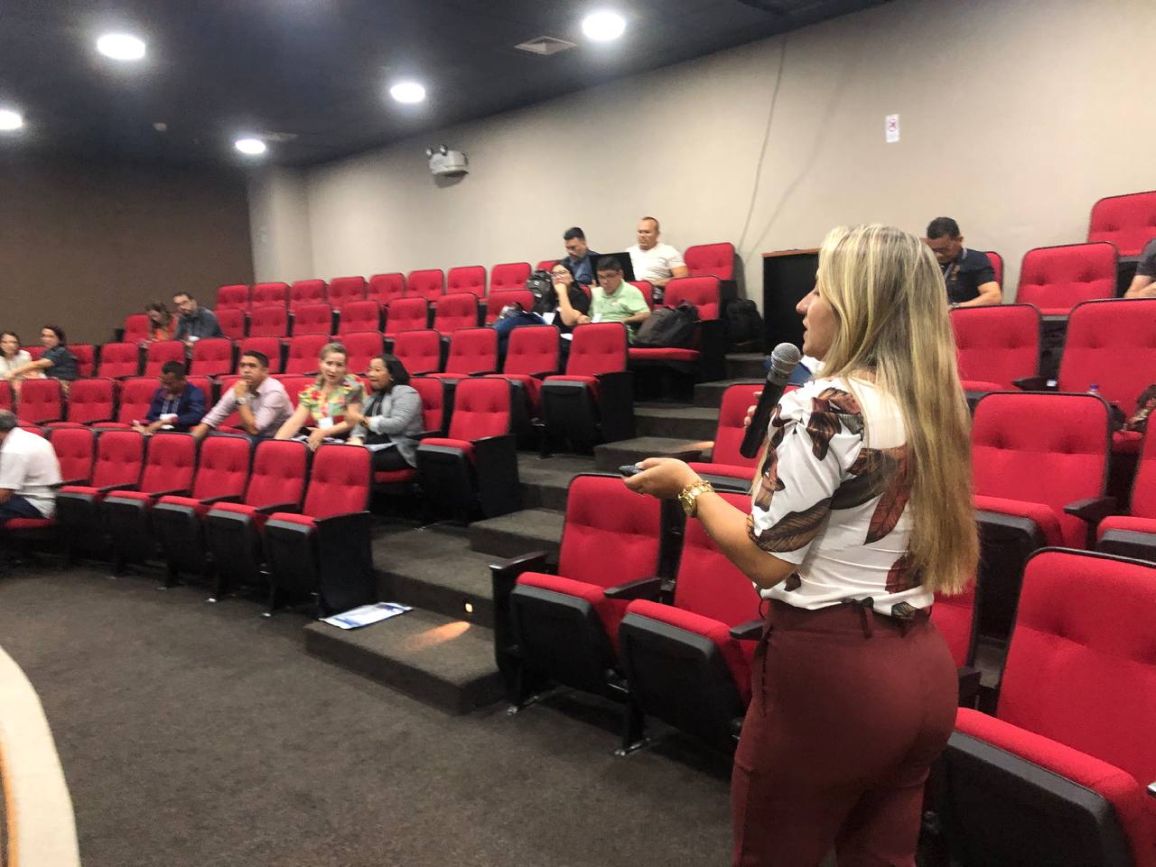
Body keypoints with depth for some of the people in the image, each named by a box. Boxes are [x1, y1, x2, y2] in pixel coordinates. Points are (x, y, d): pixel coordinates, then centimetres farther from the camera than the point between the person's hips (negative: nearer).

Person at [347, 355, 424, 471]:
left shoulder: (406, 393, -1)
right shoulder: (375, 396, 24)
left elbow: (397, 425, -15)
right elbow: (362, 424, 14)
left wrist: (363, 420, -15)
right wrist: (356, 440, -9)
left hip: (398, 451, -7)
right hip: (372, 448, 7)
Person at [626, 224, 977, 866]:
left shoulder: (823, 406, -20)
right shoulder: (933, 406, 5)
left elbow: (766, 561, -18)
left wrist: (688, 485, -5)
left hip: (829, 667, -8)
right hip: (921, 666, 8)